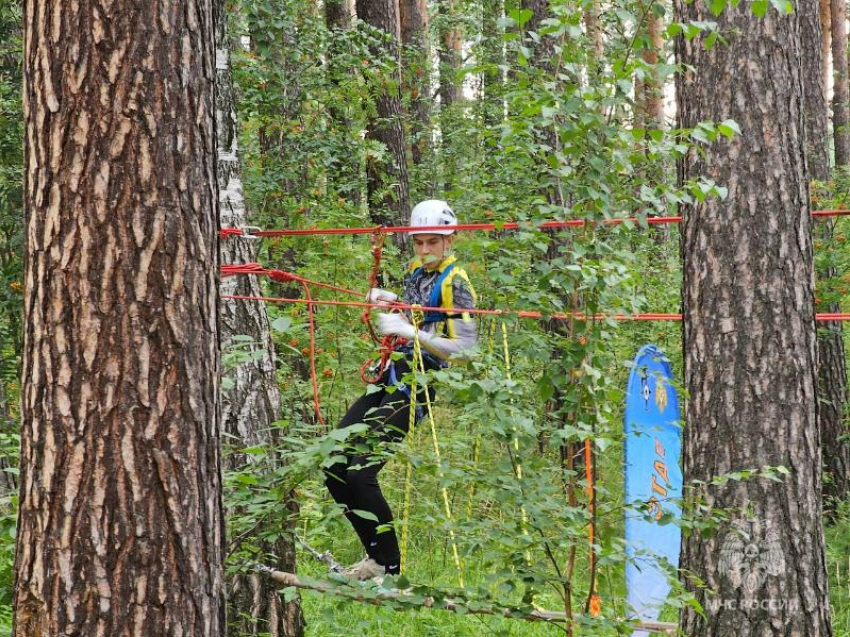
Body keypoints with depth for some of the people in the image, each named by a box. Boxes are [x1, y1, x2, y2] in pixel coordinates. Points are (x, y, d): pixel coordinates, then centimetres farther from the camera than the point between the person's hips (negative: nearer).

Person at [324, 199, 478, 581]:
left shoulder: (455, 283, -10)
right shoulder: (417, 271, 14)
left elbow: (465, 349, -19)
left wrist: (410, 331, -29)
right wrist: (391, 301, 13)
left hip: (417, 383, -9)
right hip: (391, 375, 9)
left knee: (359, 473, -17)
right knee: (332, 464, 4)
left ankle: (389, 566, -6)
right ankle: (376, 553, 12)